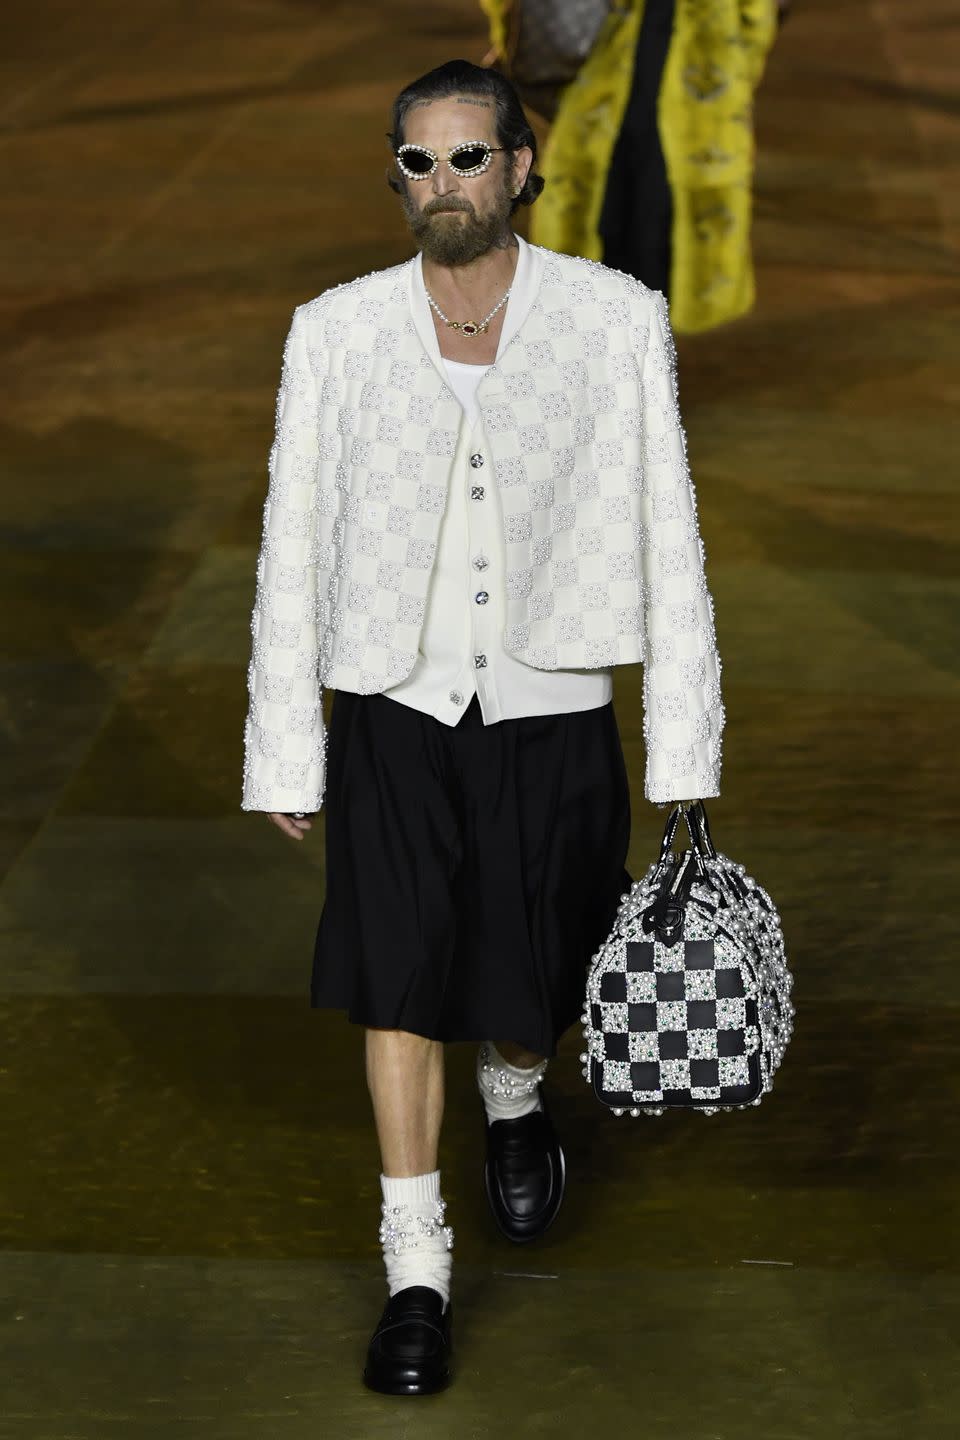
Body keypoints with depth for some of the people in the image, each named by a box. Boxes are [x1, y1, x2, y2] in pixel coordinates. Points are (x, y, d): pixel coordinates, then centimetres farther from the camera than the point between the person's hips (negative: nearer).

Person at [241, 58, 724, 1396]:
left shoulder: (617, 322, -6)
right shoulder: (337, 333, -4)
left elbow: (665, 540, -2)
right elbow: (294, 548, 1)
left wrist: (684, 749, -3)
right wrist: (285, 754, 2)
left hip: (552, 710, 0)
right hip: (397, 709, 0)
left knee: (533, 972, 14)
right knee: (401, 985, -2)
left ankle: (515, 1100, 50)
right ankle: (417, 1275, 11)